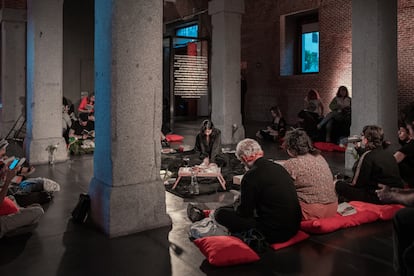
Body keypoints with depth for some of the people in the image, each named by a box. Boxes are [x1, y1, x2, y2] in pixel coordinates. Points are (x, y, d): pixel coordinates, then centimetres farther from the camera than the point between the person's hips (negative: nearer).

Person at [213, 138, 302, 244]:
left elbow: (244, 212, -10)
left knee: (220, 213, -4)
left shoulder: (251, 176, -19)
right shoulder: (279, 168, 5)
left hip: (274, 234, -9)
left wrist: (236, 205, 13)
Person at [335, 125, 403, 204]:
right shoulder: (388, 153, 9)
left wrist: (339, 182, 7)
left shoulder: (368, 155, -15)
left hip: (379, 199, -9)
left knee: (340, 185, -6)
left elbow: (356, 183, -10)